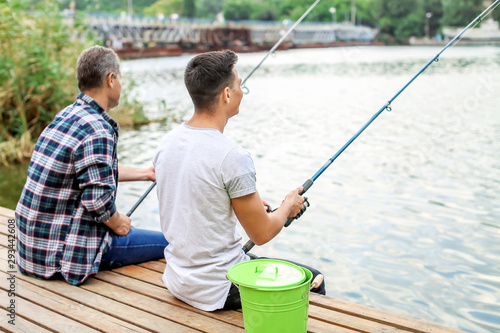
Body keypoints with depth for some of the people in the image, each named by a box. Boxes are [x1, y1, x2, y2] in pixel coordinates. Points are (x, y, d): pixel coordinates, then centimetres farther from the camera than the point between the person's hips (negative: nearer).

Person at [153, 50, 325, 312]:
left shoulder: (166, 144, -2)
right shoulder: (232, 157, -26)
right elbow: (261, 234, -16)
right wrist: (289, 206, 4)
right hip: (217, 291, -8)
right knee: (313, 283, 11)